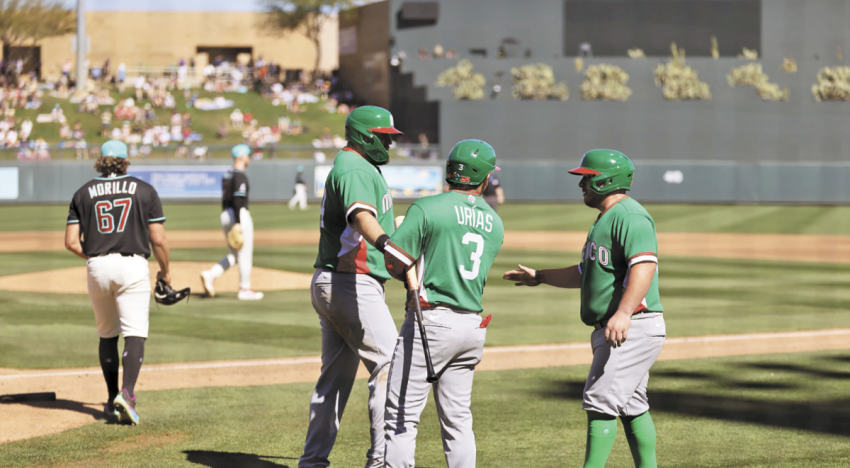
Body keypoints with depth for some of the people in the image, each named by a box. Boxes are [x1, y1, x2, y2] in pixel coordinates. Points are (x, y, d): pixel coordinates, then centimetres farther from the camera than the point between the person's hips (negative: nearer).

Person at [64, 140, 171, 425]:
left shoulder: (84, 193, 8)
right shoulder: (144, 191, 3)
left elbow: (71, 242, 2)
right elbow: (158, 240, -2)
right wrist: (165, 271, 12)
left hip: (97, 268, 3)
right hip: (133, 266, -3)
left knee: (107, 334, 18)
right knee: (135, 334, -7)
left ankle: (113, 399, 22)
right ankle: (127, 394, -27)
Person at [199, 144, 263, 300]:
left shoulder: (226, 175, 14)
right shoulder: (240, 176, -13)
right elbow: (238, 200, -21)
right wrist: (238, 223, -24)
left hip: (225, 216, 9)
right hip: (240, 216, -9)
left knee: (233, 255, 14)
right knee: (245, 254, 1)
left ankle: (210, 275, -4)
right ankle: (245, 289, 5)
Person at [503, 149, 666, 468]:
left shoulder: (630, 216, -15)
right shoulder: (606, 218, 20)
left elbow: (645, 265, -30)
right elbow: (586, 274, 31)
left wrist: (624, 313, -42)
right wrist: (540, 277, 34)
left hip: (634, 328, -11)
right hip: (614, 331, 11)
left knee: (601, 401, -13)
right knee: (631, 406, 15)